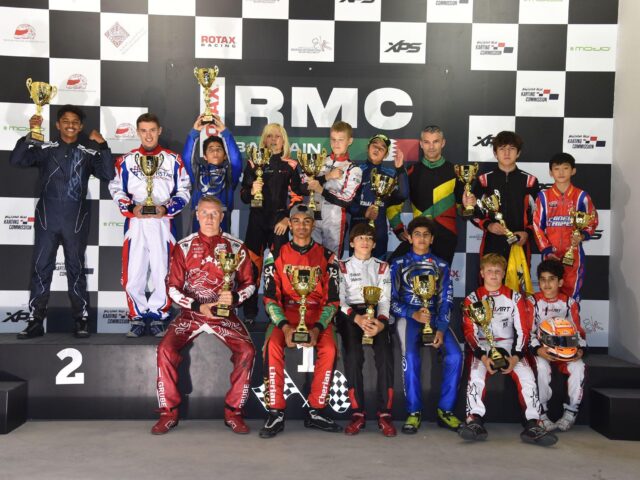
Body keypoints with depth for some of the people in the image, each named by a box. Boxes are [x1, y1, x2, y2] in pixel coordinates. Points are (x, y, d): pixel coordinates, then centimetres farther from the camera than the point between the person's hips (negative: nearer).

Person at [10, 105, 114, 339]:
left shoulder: (88, 153, 4)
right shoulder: (45, 149, 4)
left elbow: (108, 174, -8)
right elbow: (16, 160, -9)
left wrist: (102, 146, -16)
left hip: (76, 220, 0)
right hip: (47, 218, 0)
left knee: (76, 269, 7)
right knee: (41, 268, 3)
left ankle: (81, 320, 12)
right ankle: (35, 321, 9)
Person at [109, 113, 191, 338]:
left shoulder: (173, 160, 9)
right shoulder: (126, 160, 11)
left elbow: (183, 191, 8)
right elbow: (117, 190, 10)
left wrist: (166, 208, -8)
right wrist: (131, 208, -8)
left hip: (163, 223, 0)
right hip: (135, 223, 1)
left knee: (163, 273, -2)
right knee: (132, 275, -3)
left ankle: (157, 316, 13)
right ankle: (138, 317, 13)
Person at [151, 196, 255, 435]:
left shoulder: (236, 247, 6)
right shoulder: (184, 247, 6)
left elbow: (249, 283, 9)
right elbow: (173, 287, 4)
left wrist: (234, 297, -14)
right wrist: (198, 306, -11)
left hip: (225, 314, 0)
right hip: (191, 311, 0)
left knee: (247, 350, -25)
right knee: (166, 348, -24)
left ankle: (233, 412, -10)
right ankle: (169, 413, -9)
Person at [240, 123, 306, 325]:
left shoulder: (290, 165, 6)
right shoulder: (254, 163, 8)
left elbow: (296, 196, 3)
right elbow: (243, 194, 8)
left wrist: (287, 219, -8)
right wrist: (252, 191, -14)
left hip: (279, 221, -1)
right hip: (257, 219, 1)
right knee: (252, 264, -1)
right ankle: (249, 313, 7)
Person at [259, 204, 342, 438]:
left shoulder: (326, 256, 7)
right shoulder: (277, 255, 7)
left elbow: (332, 300, 2)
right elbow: (270, 298, 0)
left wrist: (317, 328, -15)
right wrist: (284, 327, -18)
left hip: (318, 314, 0)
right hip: (285, 314, 0)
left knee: (329, 348, -30)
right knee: (273, 345, -31)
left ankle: (315, 411, -15)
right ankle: (276, 413, -22)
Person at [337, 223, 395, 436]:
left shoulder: (382, 267, 19)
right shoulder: (343, 266, 14)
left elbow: (384, 299, 8)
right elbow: (339, 299, 1)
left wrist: (380, 322, -14)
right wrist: (357, 318, -18)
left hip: (376, 314, 1)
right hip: (350, 314, -1)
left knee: (385, 354, -28)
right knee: (353, 355, -30)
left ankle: (385, 413, -27)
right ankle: (357, 412, -27)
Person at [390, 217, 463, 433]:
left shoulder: (441, 266, 17)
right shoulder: (398, 264, 13)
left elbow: (445, 301, 7)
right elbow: (392, 299, 5)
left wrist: (441, 329, -10)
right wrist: (413, 314, -13)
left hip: (435, 317, 2)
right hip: (407, 316, -2)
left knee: (455, 354, -24)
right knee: (410, 355, -31)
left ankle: (445, 409, -10)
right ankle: (414, 412, -19)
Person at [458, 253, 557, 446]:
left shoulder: (514, 297, 11)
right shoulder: (472, 298, 8)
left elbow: (522, 330, 5)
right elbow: (470, 331, 0)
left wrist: (516, 356, -12)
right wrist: (482, 356, -17)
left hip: (509, 346, 1)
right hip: (482, 346, -1)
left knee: (526, 375, -25)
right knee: (476, 374, -31)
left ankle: (533, 425, -28)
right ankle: (474, 422, -34)